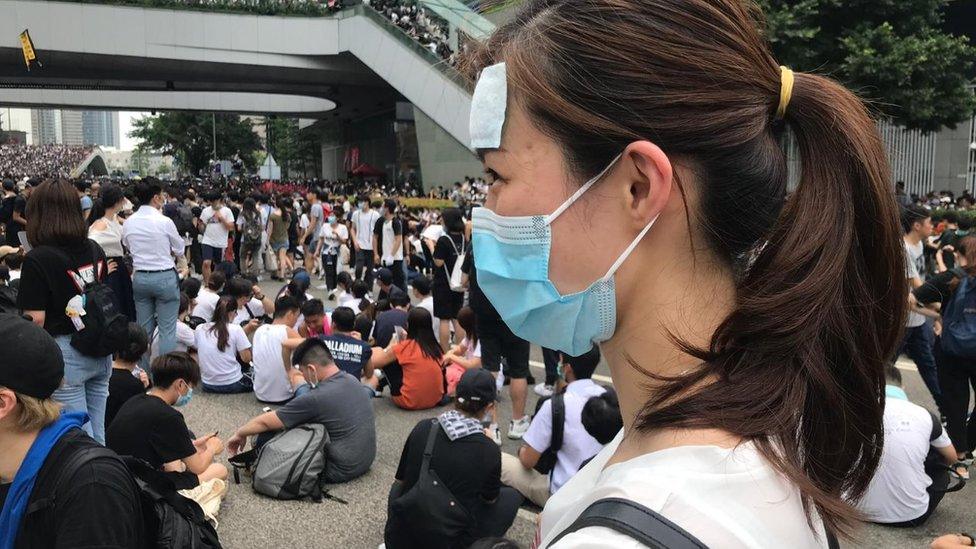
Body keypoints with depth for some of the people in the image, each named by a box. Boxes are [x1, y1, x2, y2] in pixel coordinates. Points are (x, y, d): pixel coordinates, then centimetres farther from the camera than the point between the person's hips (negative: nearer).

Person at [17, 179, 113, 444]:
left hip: (64, 352, -6)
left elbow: (36, 318, -14)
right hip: (101, 352, 6)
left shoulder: (38, 259, -13)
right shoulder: (94, 250, 4)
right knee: (97, 434, 15)